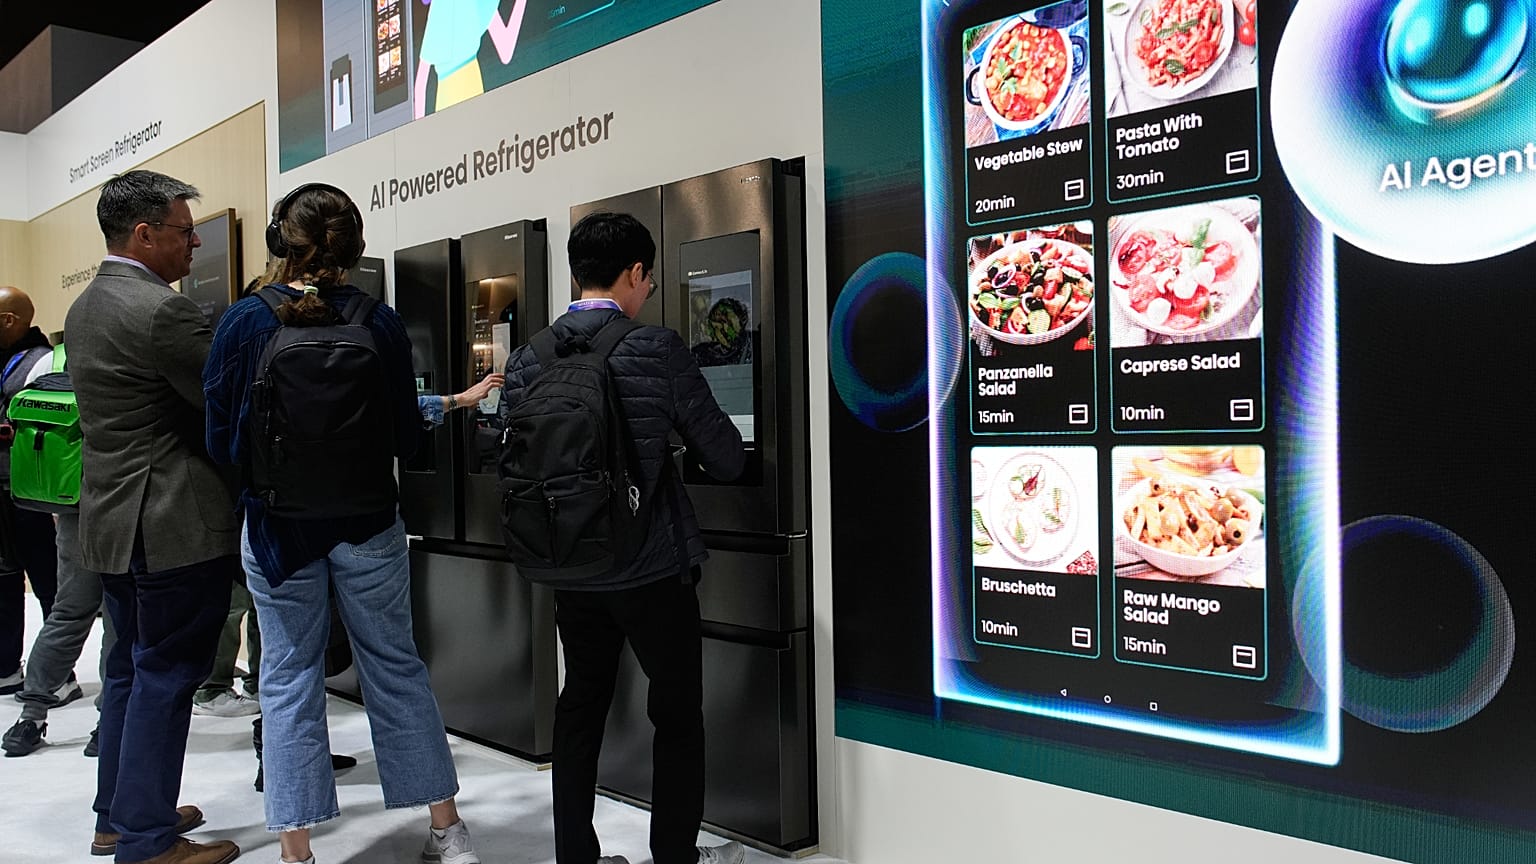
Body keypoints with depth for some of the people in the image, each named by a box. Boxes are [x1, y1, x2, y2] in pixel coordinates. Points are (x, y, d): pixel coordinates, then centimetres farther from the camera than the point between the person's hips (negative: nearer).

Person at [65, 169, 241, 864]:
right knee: (165, 677, 0)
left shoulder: (85, 307, 13)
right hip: (173, 524, -10)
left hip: (114, 518, 10)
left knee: (130, 668, 19)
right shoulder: (163, 310, -19)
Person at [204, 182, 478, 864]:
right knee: (396, 667, 12)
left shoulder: (244, 322, -9)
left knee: (289, 679, 11)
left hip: (278, 526, 0)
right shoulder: (378, 323, -9)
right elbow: (407, 438, -5)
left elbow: (219, 436, -6)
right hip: (368, 523, 1)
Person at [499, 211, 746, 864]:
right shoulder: (657, 350, -15)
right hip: (653, 571, -4)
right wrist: (665, 440, 12)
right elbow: (726, 461, -10)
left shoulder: (527, 361, -2)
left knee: (581, 707, 18)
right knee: (678, 715, 12)